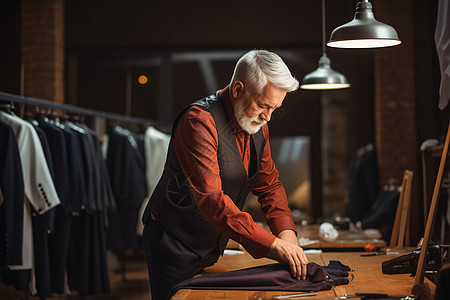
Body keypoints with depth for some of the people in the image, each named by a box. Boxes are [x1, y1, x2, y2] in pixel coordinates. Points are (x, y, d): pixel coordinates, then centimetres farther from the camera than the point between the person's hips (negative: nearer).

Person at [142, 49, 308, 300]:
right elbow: (210, 198, -35)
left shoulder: (258, 126, 1)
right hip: (176, 246, -7)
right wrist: (272, 245, -40)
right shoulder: (199, 122, -26)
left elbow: (269, 183, 8)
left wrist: (286, 232, -12)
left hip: (214, 246, 7)